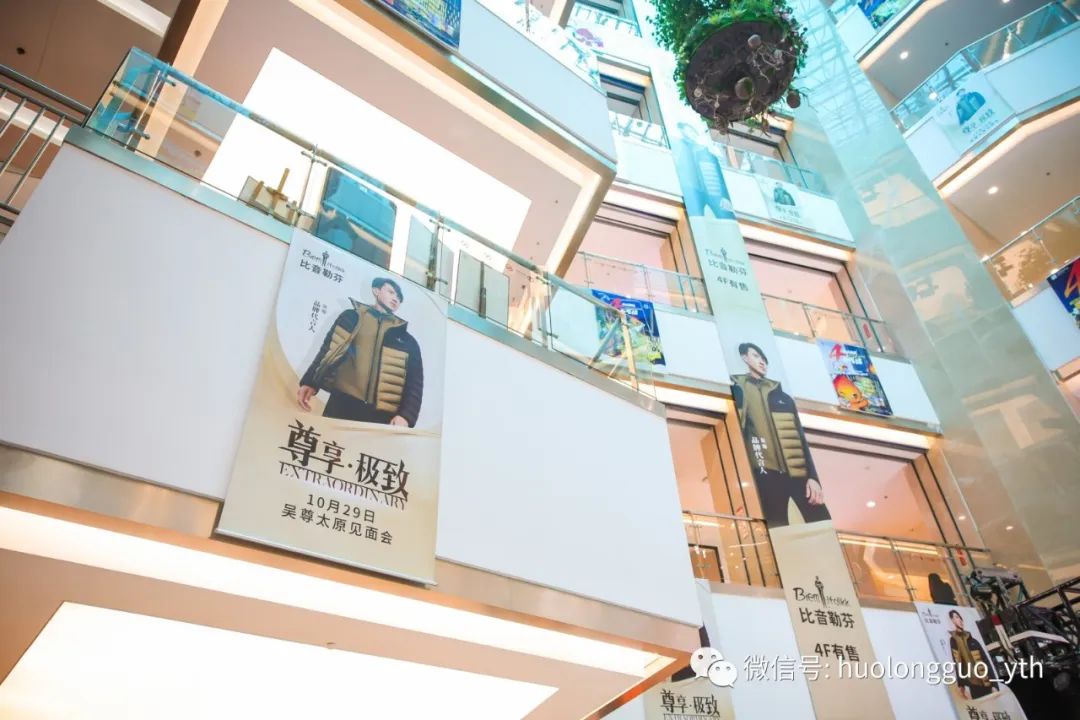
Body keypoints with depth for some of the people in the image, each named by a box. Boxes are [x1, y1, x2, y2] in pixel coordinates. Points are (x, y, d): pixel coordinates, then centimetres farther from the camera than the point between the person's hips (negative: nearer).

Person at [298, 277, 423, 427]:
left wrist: (406, 416, -8)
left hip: (381, 416, 0)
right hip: (342, 404, 0)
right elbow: (328, 350, 17)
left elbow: (414, 384, 9)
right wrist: (310, 382, 2)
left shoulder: (407, 341, 17)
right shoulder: (351, 317, 20)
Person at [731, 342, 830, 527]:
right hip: (768, 472, -4)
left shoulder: (783, 396, 24)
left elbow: (800, 437, 17)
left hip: (798, 471, 5)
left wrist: (812, 476, 5)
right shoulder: (738, 388, 10)